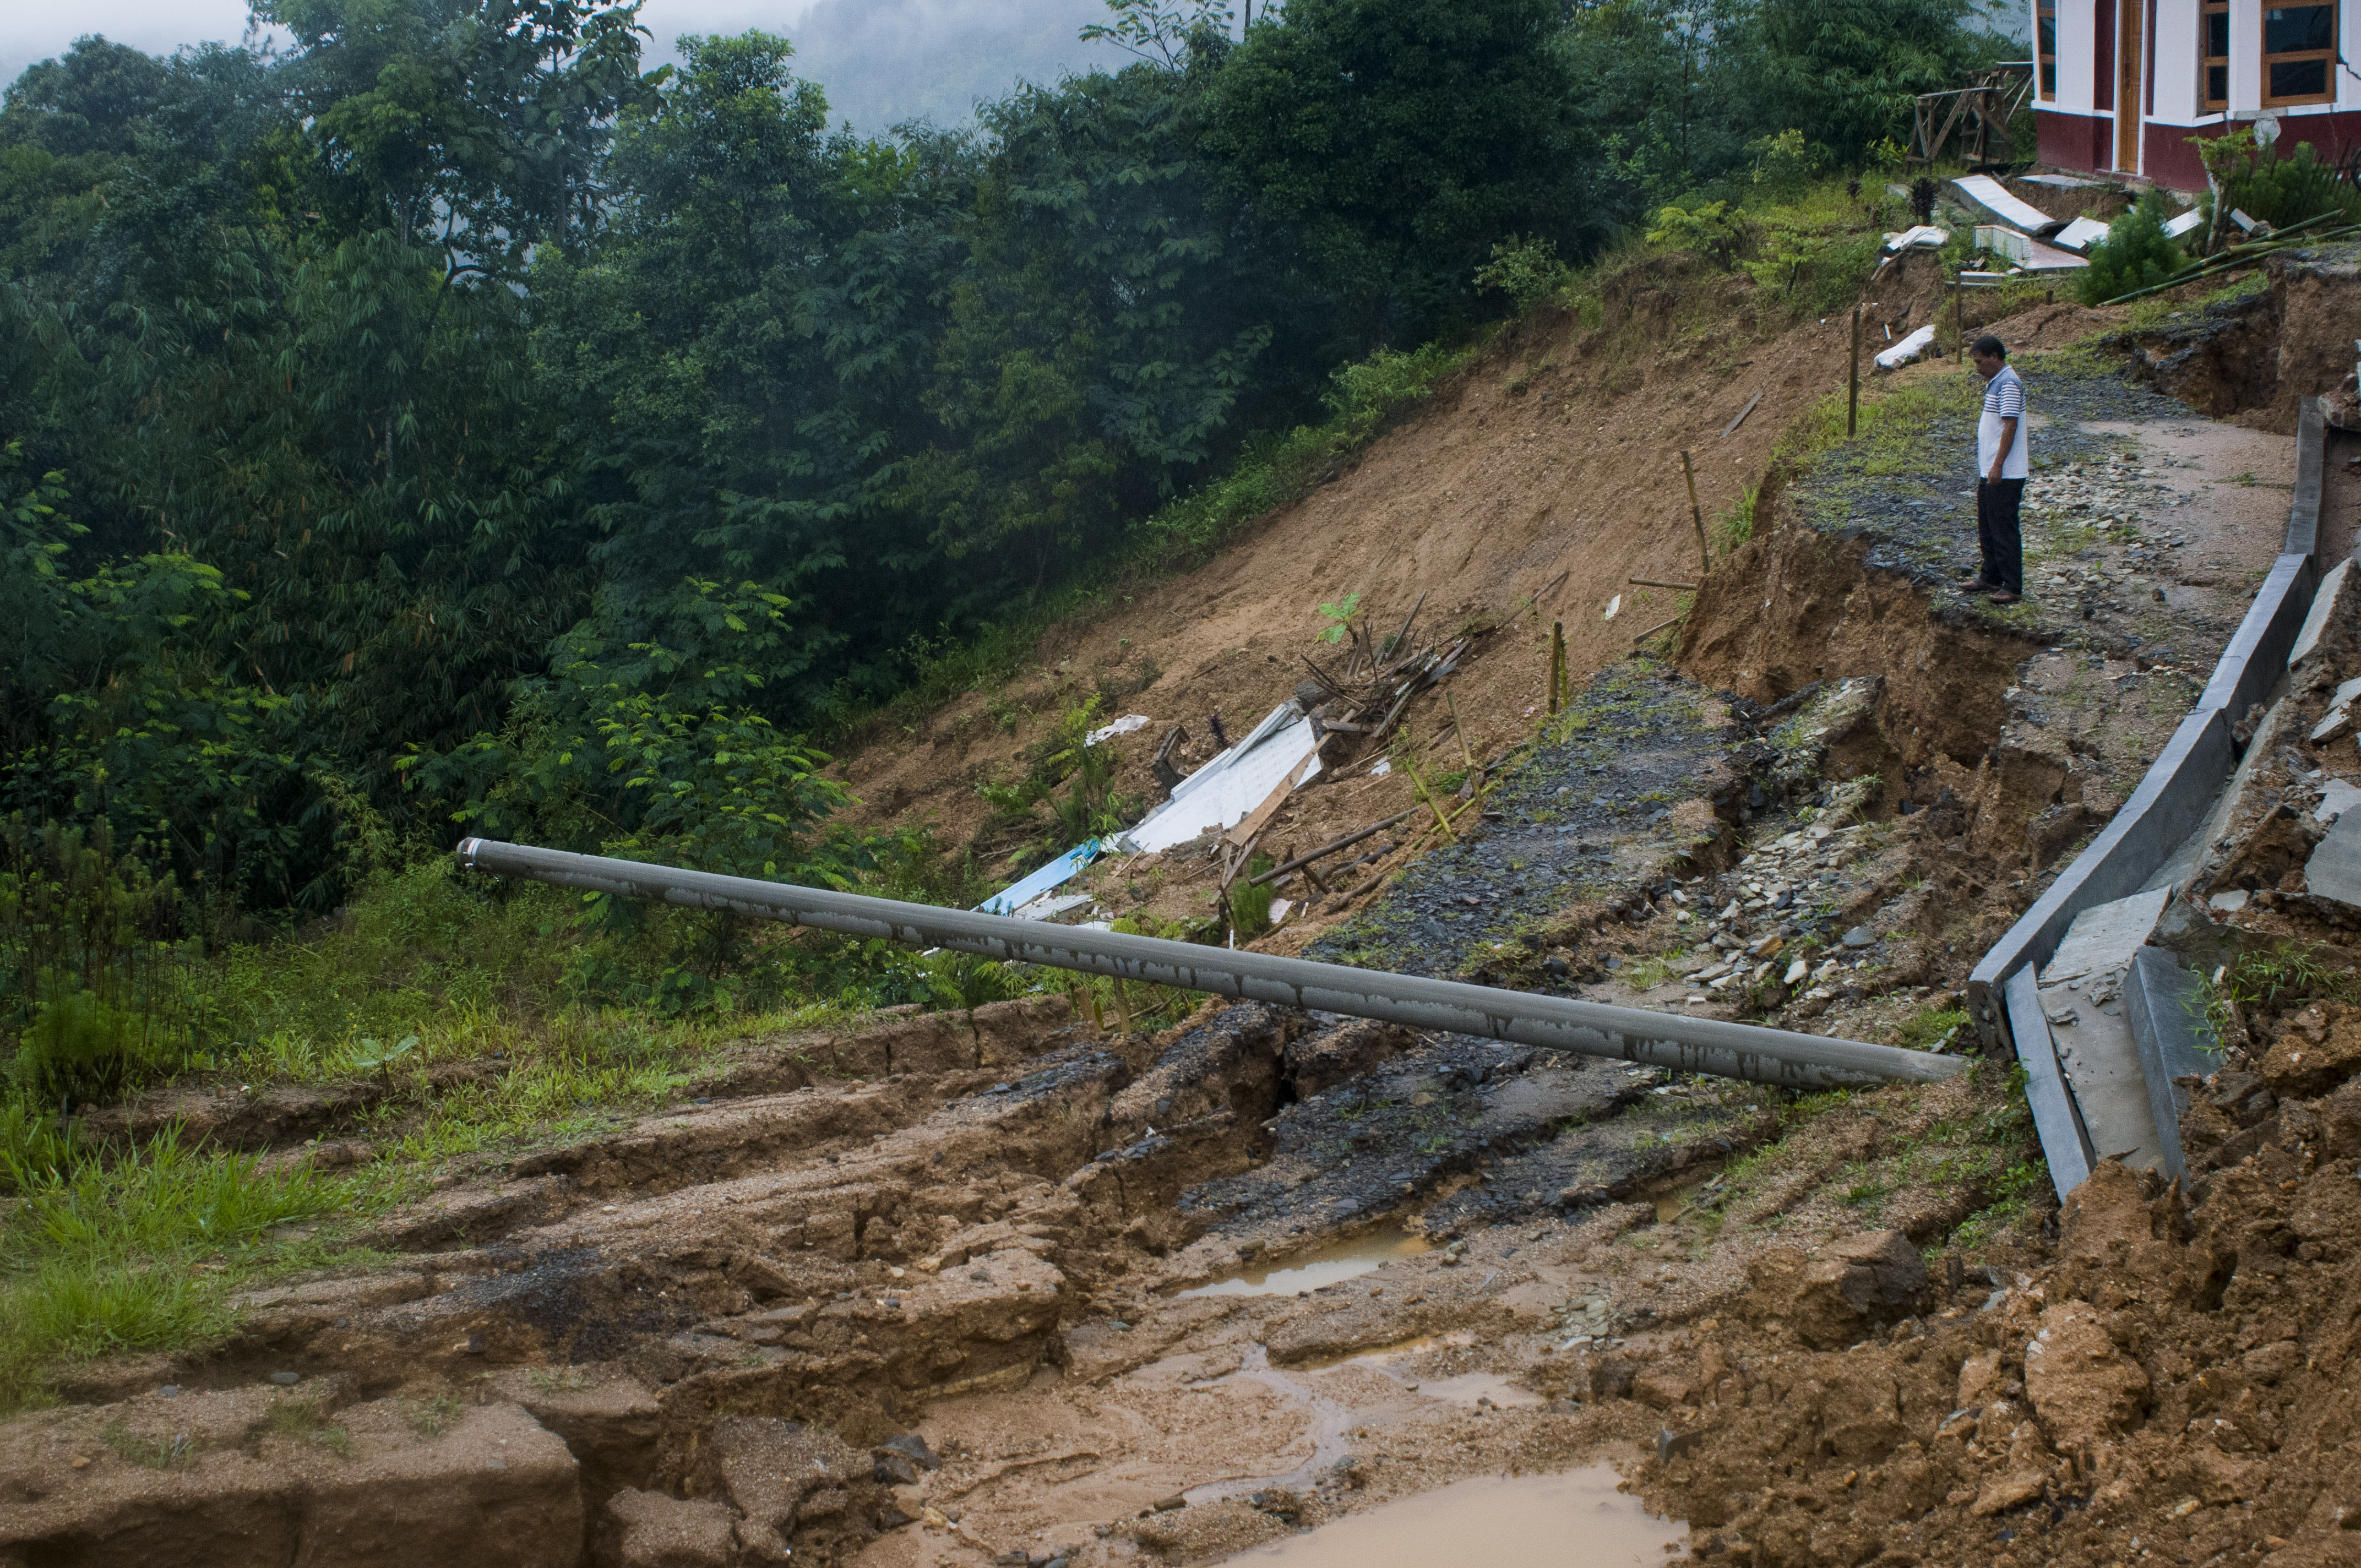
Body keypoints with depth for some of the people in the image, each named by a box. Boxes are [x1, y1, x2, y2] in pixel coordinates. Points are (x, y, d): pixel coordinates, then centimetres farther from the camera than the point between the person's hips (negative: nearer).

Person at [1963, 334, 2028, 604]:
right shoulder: (1994, 383, 16)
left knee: (2005, 530, -6)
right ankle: (1991, 578, 28)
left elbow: (2010, 426, -21)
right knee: (1987, 529, 17)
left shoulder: (2008, 384, -16)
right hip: (1989, 472, 10)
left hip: (2005, 475, -10)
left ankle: (2012, 587, -1)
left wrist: (1997, 466, -24)